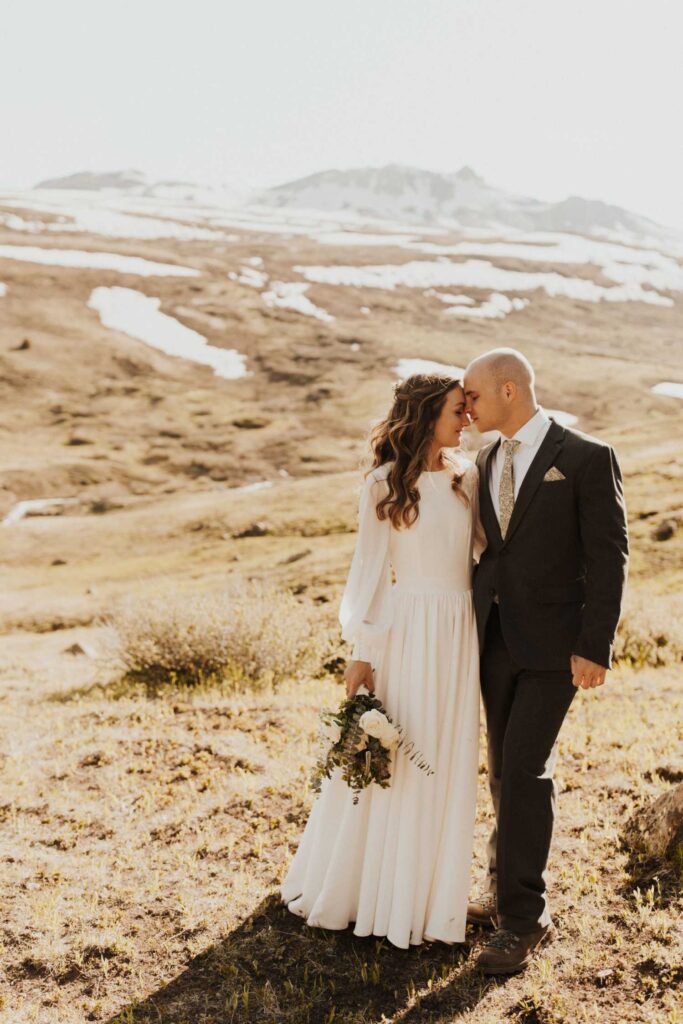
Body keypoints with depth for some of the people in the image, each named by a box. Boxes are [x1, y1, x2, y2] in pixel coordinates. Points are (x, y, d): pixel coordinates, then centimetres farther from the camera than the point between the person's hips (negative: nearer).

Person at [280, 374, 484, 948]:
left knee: (446, 765, 10)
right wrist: (363, 652, -7)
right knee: (386, 759, 5)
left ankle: (428, 892, 27)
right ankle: (363, 885, 24)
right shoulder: (385, 484, -6)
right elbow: (370, 568, -5)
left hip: (459, 633, 4)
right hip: (407, 631, -4)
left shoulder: (466, 476, 7)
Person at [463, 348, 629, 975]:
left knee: (526, 769, -9)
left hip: (554, 643, -6)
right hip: (495, 638, 6)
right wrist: (473, 624, 8)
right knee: (508, 770, 13)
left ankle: (525, 917, 3)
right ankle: (507, 889, 28)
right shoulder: (487, 461, 10)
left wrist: (594, 646, -15)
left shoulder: (587, 459, -9)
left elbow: (608, 557, -11)